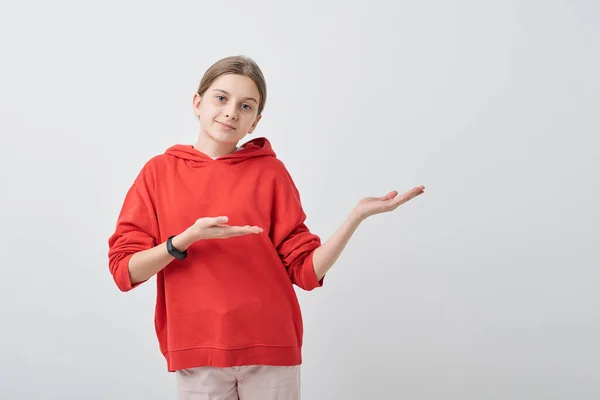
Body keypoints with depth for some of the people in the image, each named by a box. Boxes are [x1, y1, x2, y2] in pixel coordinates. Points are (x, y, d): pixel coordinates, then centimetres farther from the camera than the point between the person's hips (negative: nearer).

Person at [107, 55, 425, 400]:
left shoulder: (270, 172, 0)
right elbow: (125, 270, -3)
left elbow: (305, 269, -1)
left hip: (270, 348, 0)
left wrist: (357, 216, -13)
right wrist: (187, 239, -17)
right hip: (196, 352, 0)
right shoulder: (159, 171, 2)